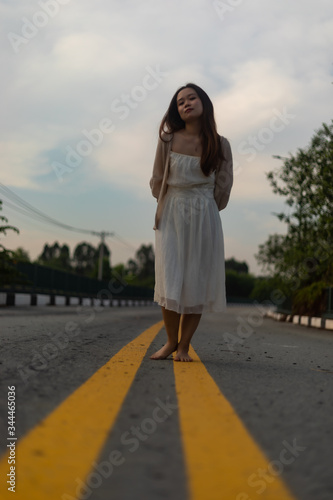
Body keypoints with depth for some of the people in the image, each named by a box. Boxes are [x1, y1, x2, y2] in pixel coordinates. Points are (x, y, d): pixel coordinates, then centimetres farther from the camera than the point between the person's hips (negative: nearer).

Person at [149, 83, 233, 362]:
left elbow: (223, 188, 6)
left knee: (197, 282, 0)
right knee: (170, 281, -3)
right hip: (171, 216, 0)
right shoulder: (169, 139, 0)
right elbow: (157, 181, 9)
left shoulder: (220, 145, -1)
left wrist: (201, 208, 12)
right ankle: (171, 341, 13)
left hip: (205, 218, 0)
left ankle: (183, 346, 9)